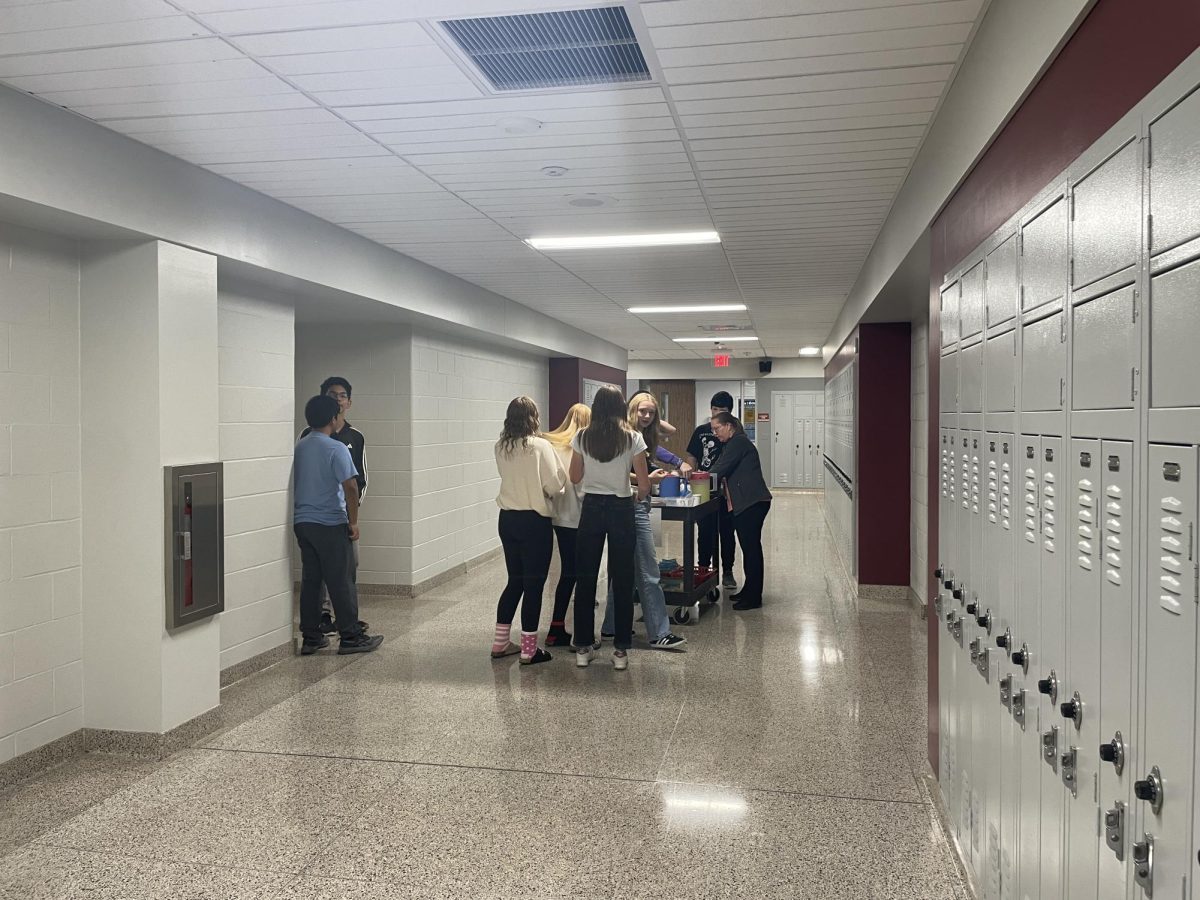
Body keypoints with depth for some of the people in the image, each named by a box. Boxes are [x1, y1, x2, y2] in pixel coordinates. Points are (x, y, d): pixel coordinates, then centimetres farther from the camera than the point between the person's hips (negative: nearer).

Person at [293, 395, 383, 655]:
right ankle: (351, 637, 6)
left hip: (302, 522, 7)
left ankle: (311, 637, 16)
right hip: (330, 524, -7)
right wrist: (354, 521, -8)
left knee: (310, 579, 11)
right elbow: (350, 487, -19)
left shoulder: (299, 447, 8)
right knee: (340, 581, 0)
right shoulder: (336, 448, -13)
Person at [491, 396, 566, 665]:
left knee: (515, 580, 18)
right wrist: (559, 482, 6)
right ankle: (528, 649, 8)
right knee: (534, 584, 3)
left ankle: (500, 642, 25)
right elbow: (554, 485, -14)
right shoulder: (540, 446, -14)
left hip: (508, 519, 6)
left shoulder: (501, 447, 4)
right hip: (535, 521, -6)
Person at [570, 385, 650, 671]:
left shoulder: (582, 438, -2)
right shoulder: (632, 439, -7)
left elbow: (575, 478, 6)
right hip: (621, 508, -1)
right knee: (622, 580, 7)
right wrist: (639, 497, 16)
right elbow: (644, 484, -5)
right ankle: (621, 650, 11)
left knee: (585, 578, 10)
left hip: (591, 508, 2)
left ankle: (583, 647, 16)